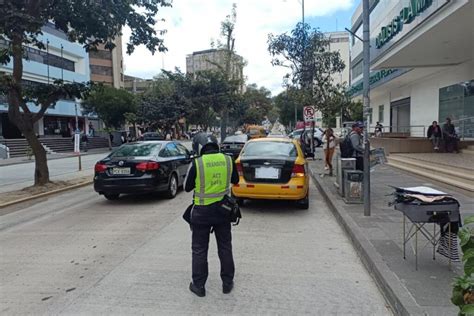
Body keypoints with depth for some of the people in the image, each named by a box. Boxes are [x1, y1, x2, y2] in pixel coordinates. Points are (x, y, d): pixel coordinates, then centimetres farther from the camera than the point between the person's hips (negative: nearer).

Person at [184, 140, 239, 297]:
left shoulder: (197, 163, -14)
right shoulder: (228, 160, -5)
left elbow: (187, 187, -2)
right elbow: (235, 180, 11)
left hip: (202, 211, -3)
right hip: (223, 209, 3)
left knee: (199, 249, 12)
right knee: (225, 247, 17)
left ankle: (198, 285, 20)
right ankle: (227, 283, 27)